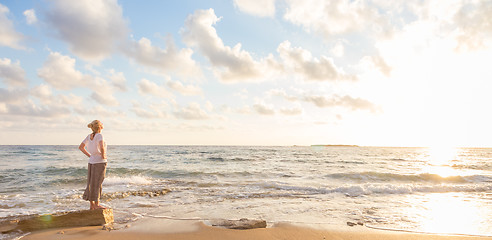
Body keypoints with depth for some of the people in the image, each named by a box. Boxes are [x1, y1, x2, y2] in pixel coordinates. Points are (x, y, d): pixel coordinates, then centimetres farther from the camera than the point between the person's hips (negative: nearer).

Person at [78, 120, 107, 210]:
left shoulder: (89, 136, 8)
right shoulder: (99, 135, -14)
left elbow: (81, 147, 13)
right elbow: (102, 147, -30)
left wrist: (90, 155, 13)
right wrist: (103, 156, -14)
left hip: (91, 162, 7)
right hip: (100, 162, -7)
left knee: (92, 183, 11)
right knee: (97, 183, -1)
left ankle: (92, 205, 18)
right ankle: (96, 204, 5)